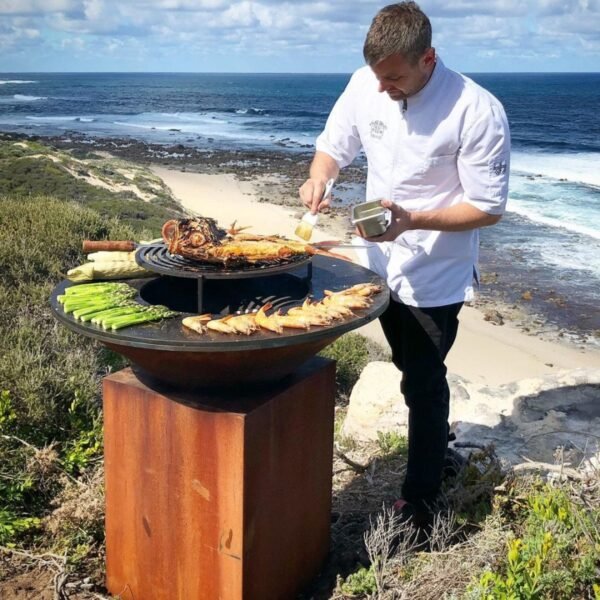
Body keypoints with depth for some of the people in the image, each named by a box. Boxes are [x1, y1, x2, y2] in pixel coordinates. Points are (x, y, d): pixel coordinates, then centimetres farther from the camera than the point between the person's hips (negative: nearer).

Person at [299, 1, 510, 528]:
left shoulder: (477, 113, -24)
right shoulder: (365, 85, -9)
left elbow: (489, 207, -18)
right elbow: (333, 145, 5)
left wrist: (412, 220, -31)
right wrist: (320, 177, -18)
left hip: (436, 274, -6)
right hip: (382, 262, 6)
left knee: (423, 384, 2)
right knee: (414, 368, 23)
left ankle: (420, 502, 19)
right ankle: (440, 447, 49)